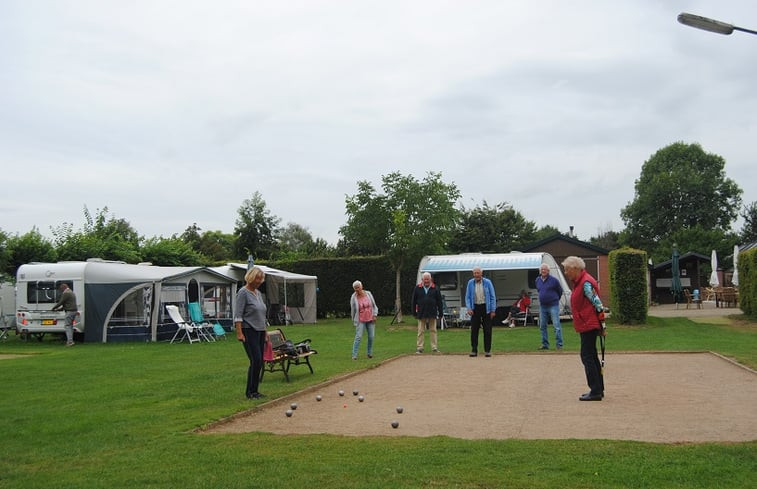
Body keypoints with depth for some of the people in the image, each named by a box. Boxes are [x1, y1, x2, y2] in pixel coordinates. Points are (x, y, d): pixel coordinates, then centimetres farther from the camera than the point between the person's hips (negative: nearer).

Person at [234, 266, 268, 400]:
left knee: (259, 362, 6)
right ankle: (250, 391, -3)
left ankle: (254, 391, 12)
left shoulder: (258, 293, 15)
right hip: (249, 332, -8)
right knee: (256, 360, -12)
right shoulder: (243, 293, -10)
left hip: (260, 332, 8)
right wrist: (239, 333, -22)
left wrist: (265, 332, 20)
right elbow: (238, 315, -15)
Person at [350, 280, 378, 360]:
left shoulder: (368, 294, -3)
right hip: (361, 320, -3)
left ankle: (369, 353, 21)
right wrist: (354, 320, 5)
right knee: (358, 337, -11)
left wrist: (374, 315, -1)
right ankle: (354, 355, -9)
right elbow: (353, 310, 0)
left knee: (371, 336, 5)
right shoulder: (354, 297, -10)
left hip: (370, 319, 3)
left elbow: (374, 305, 6)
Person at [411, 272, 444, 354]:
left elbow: (439, 302, 6)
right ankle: (419, 348, 7)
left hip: (432, 313, 0)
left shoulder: (435, 288, 5)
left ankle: (434, 348, 10)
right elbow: (413, 301, 7)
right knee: (421, 331, 3)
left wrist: (440, 313, 2)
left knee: (433, 331, 5)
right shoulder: (418, 288, 4)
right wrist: (414, 312, 3)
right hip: (421, 313, 0)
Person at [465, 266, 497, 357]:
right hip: (475, 308, 1)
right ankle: (474, 350, 8)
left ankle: (487, 350, 9)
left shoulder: (487, 282, -1)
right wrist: (469, 308, -8)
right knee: (474, 330, 1)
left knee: (487, 330, 1)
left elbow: (493, 297, 2)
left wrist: (493, 310, -4)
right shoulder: (470, 283, 3)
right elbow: (467, 297, 6)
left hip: (486, 308, -1)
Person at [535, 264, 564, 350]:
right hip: (542, 306, 6)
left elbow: (560, 291, 5)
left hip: (553, 305, -6)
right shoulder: (537, 280, 8)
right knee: (542, 326, 8)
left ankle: (559, 344, -6)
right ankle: (545, 344, 16)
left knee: (557, 325, -9)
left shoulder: (554, 280, -8)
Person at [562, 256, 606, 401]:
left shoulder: (586, 283, -17)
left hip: (589, 325, -11)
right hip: (587, 325, 11)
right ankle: (599, 389, 23)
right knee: (592, 357, 15)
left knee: (587, 357, -8)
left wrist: (601, 324, -18)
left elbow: (597, 303, -20)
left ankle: (596, 391, -6)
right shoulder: (579, 282, 16)